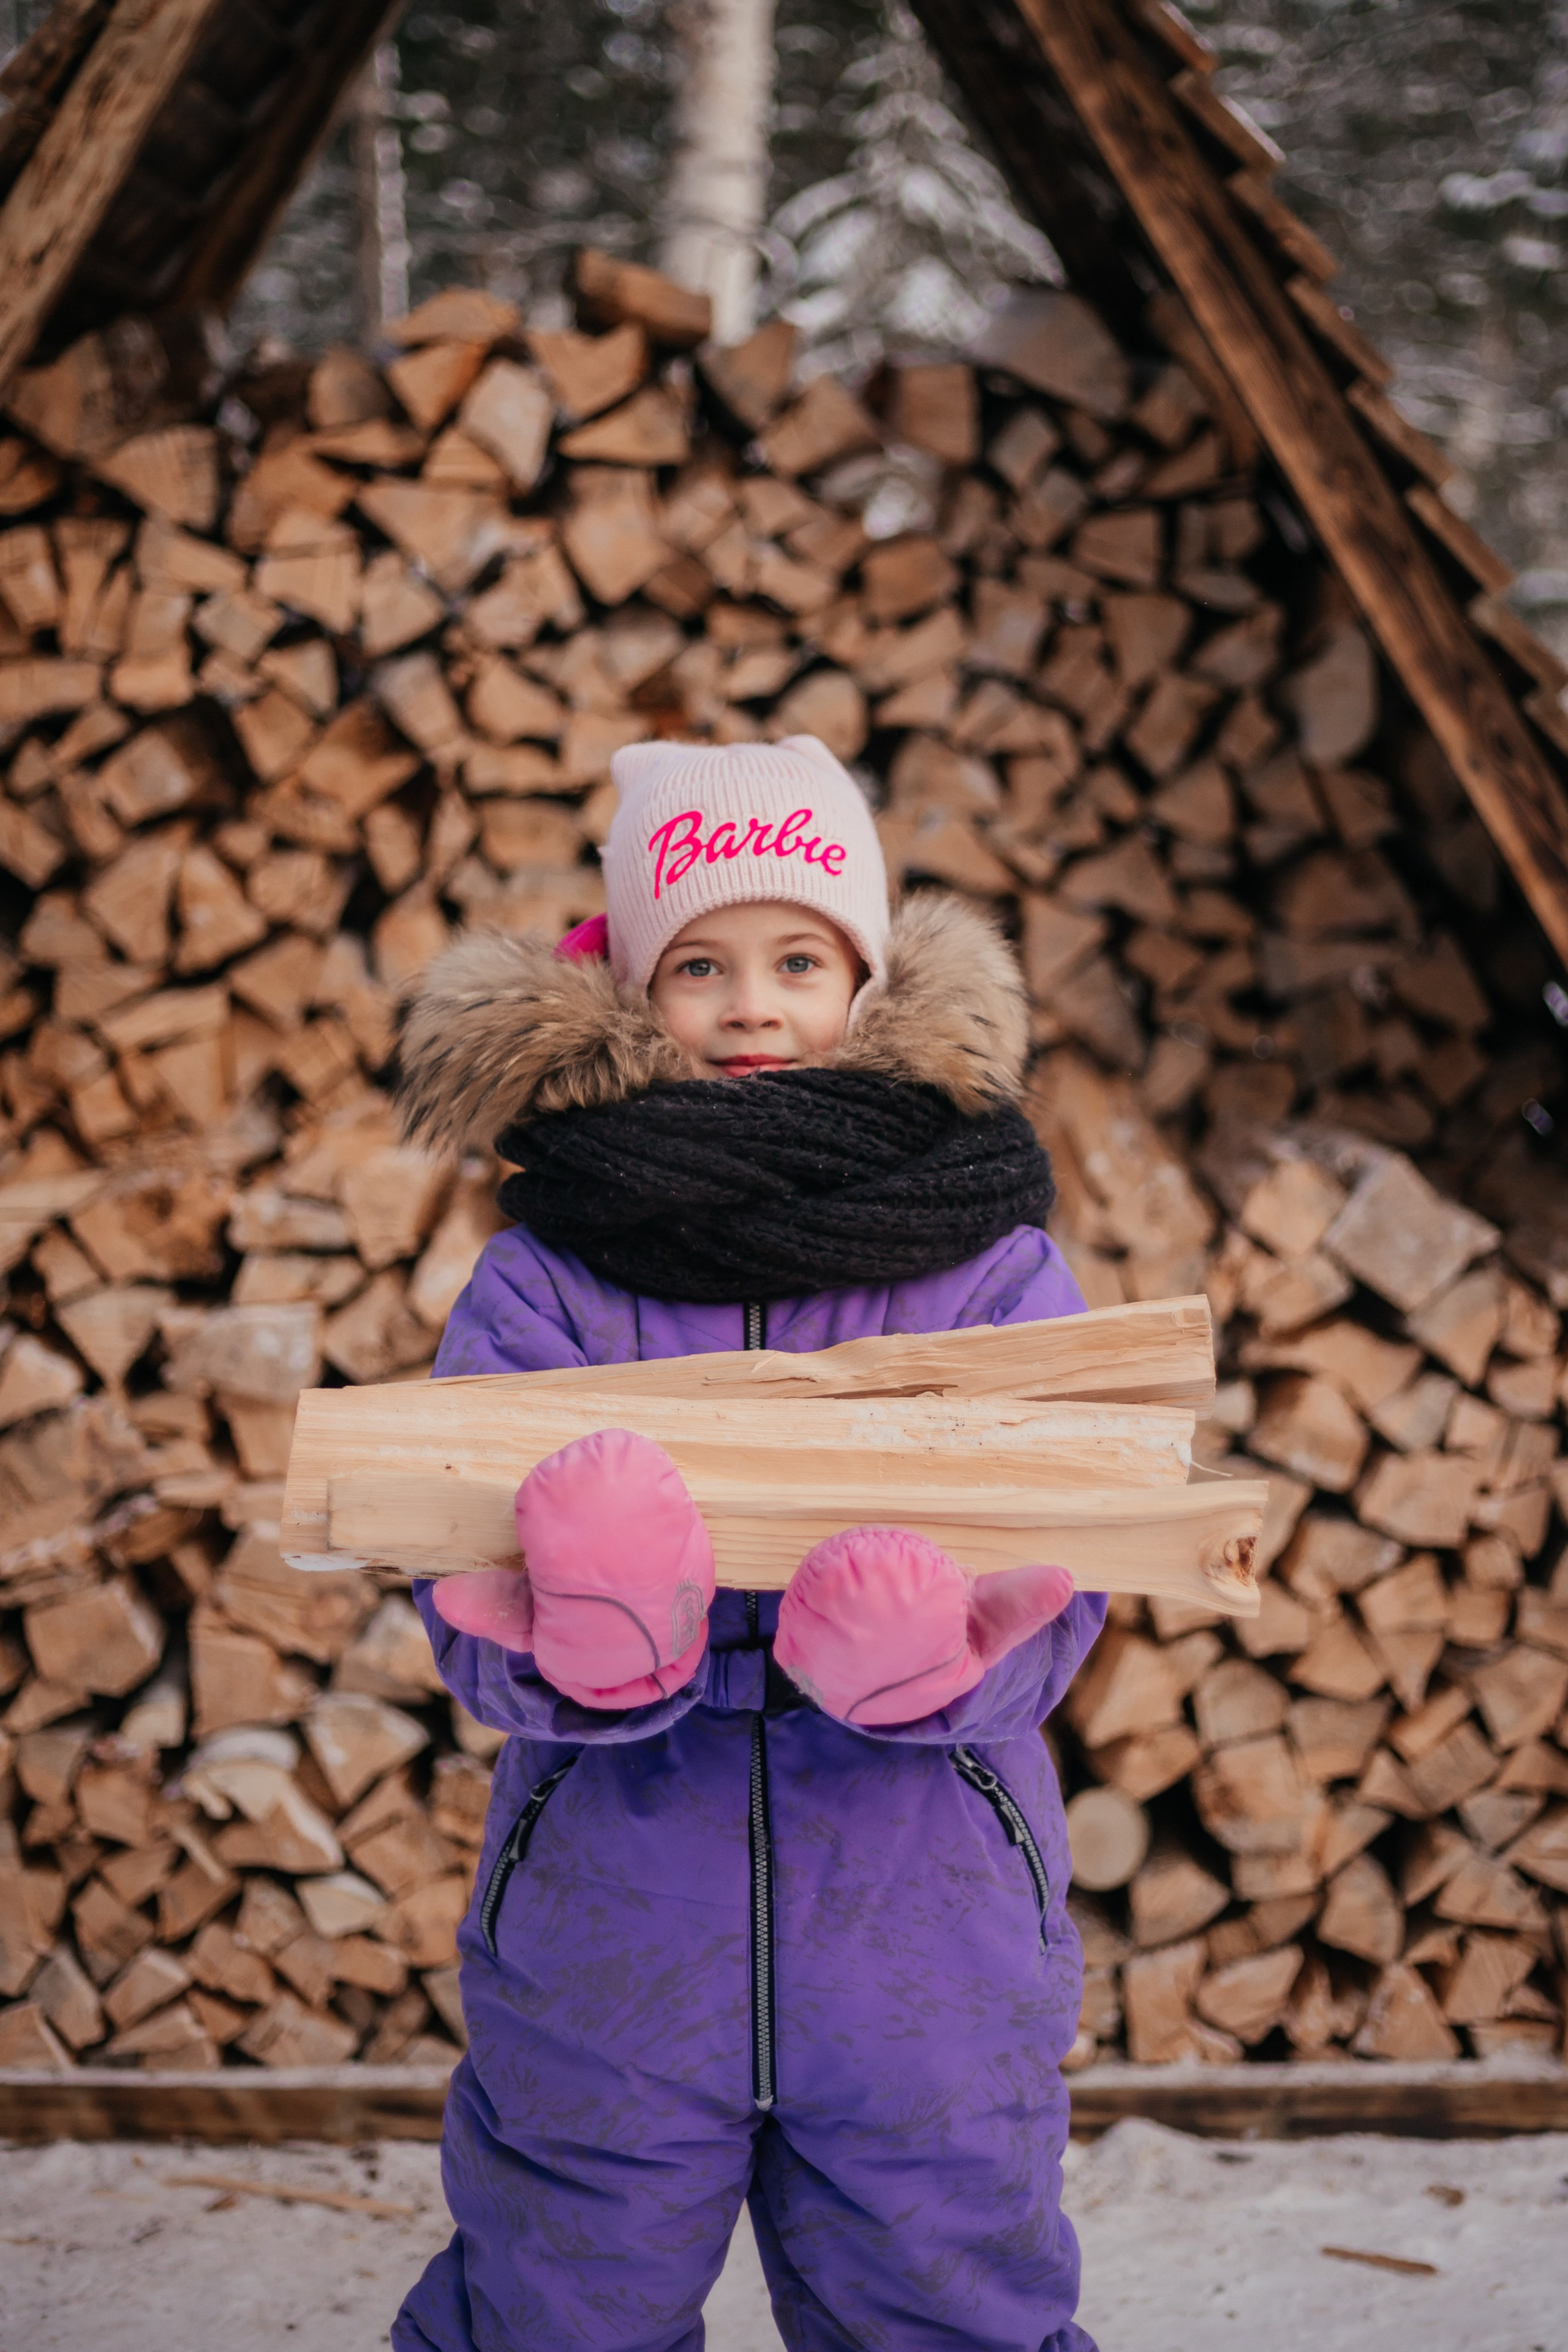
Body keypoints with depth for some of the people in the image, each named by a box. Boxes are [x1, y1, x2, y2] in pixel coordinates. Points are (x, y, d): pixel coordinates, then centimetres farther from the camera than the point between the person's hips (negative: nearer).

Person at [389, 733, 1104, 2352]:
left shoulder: (994, 1269, -1)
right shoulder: (543, 1285, -2)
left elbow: (1047, 1600, -8)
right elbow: (472, 1627, -10)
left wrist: (925, 1652, -30)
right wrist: (593, 1637, -32)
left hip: (924, 1965, 0)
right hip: (608, 1958, 0)